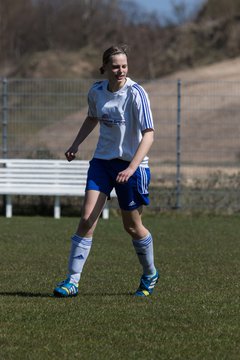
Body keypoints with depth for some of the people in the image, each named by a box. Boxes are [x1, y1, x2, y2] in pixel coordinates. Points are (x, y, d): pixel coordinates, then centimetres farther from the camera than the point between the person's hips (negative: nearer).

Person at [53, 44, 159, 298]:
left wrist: (132, 168, -30)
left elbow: (148, 134, -21)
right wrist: (76, 144, 11)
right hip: (102, 160, 4)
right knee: (87, 218, -10)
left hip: (131, 164, -4)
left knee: (132, 226, 7)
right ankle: (72, 281, -8)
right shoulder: (96, 91, 0)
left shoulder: (136, 94, -17)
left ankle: (150, 275, 32)